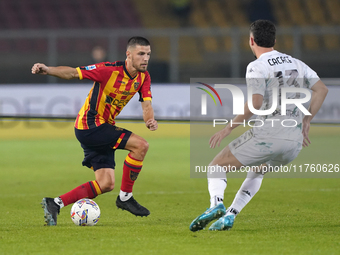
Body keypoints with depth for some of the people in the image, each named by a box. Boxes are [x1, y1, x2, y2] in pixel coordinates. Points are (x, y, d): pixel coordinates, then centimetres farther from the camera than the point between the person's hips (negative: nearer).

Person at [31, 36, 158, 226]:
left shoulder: (143, 77, 1)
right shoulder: (110, 70, -20)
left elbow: (147, 104, -4)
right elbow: (73, 73, -18)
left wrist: (150, 120, -27)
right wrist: (48, 70, -34)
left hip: (103, 128, 8)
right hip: (90, 125, -8)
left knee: (106, 184, 5)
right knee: (140, 145, -20)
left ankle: (55, 203, 7)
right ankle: (125, 197, -8)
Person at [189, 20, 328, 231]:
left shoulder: (257, 67, -5)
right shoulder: (296, 63, 15)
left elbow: (255, 103, -18)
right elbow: (322, 89, 15)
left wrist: (228, 128, -10)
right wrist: (306, 121, 20)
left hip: (267, 134, -6)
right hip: (295, 139, 6)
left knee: (216, 167, 8)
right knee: (257, 172, 33)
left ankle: (216, 204, -20)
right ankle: (230, 215, 17)